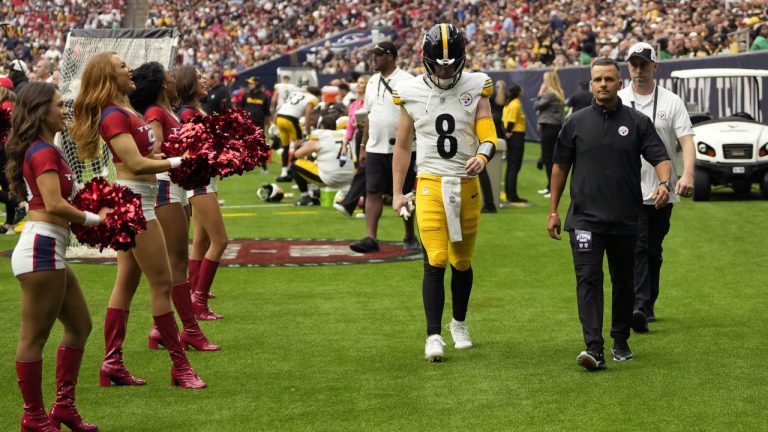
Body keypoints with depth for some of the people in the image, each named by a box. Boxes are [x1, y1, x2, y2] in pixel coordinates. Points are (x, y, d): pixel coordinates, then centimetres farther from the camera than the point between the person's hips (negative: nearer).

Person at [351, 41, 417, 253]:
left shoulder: (407, 82, -10)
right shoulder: (373, 82, 12)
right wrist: (363, 146, 14)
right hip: (375, 148, 6)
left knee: (404, 194, 4)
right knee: (373, 192, -1)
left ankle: (410, 236, 18)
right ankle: (371, 238, -3)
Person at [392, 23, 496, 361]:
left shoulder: (475, 87, 0)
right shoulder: (411, 93, 1)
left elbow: (487, 132, -6)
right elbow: (402, 145, 9)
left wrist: (483, 156, -29)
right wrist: (397, 192, 8)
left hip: (467, 184, 1)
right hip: (430, 184, -1)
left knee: (462, 262, 12)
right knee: (435, 261, -13)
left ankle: (459, 323, 33)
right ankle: (433, 336, -10)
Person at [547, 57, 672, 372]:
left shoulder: (637, 122, 5)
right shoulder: (576, 123, 6)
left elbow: (661, 158, 1)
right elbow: (560, 166, 12)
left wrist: (663, 183, -22)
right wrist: (553, 210, 11)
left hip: (625, 219, 1)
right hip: (585, 217, -1)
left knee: (623, 282, 11)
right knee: (588, 279, -13)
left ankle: (621, 342, 27)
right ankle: (594, 349, -20)